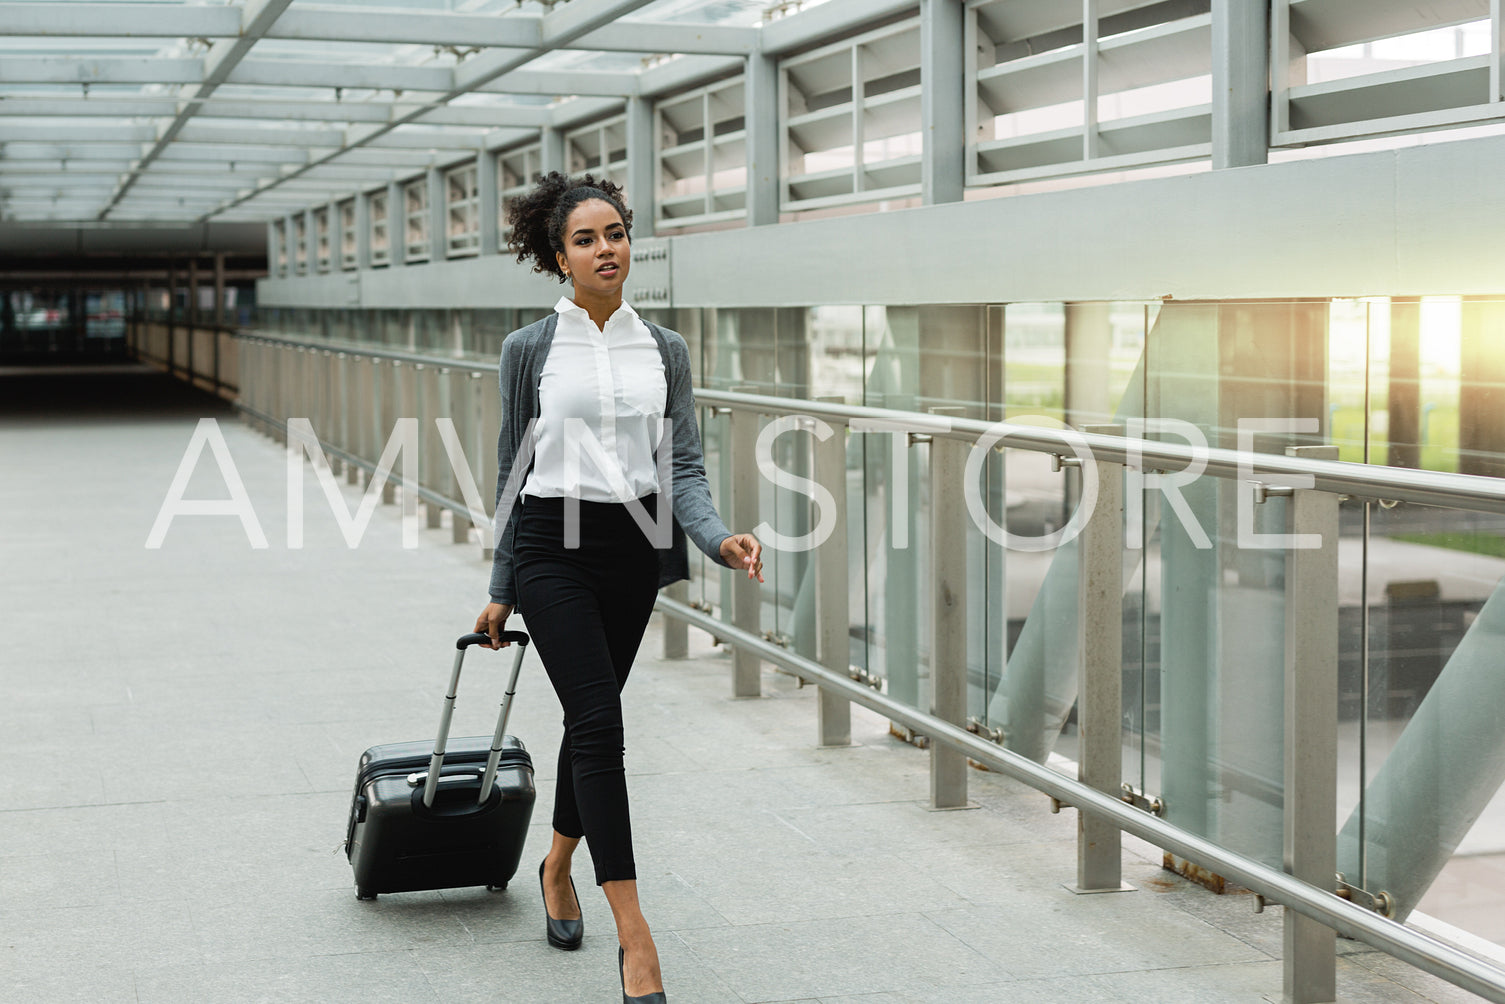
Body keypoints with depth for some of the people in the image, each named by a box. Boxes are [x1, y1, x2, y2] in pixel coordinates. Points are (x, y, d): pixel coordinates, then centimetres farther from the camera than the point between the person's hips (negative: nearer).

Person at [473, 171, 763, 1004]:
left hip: (631, 551, 4)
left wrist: (718, 539, -19)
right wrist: (502, 588, 5)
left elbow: (683, 467, 0)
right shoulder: (529, 350, -2)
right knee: (599, 723, -13)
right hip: (552, 548, -4)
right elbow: (514, 470, 3)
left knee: (588, 719, 15)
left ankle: (558, 866, 40)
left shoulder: (664, 350, 5)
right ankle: (633, 935, -12)